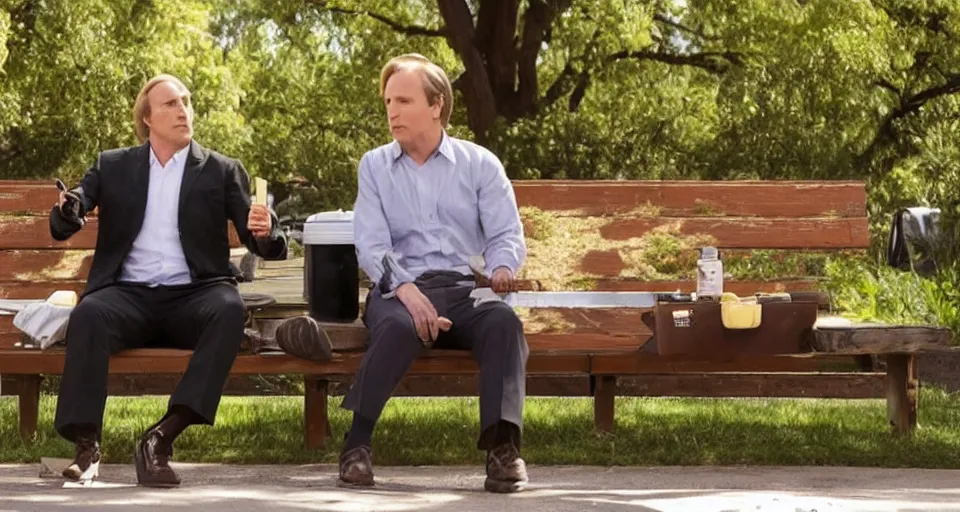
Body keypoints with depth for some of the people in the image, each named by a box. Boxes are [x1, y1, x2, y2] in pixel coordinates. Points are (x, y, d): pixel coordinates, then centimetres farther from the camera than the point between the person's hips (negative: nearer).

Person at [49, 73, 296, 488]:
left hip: (191, 297, 0)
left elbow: (261, 244, 6)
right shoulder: (112, 166, 16)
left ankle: (163, 436, -38)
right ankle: (86, 445, -35)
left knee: (229, 308, -34)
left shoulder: (222, 171, 13)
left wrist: (264, 232, -20)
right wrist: (67, 211, -18)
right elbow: (61, 227, 8)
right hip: (129, 295, 0)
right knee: (89, 313, -33)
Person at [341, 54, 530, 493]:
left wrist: (502, 267, -21)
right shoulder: (375, 166, 13)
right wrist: (405, 289, -20)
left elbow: (507, 235, 5)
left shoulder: (479, 164, 12)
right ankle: (357, 443, -32)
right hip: (401, 290, -1)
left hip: (466, 291, 1)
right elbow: (370, 243, 0)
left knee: (503, 321, -35)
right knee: (399, 326, -38)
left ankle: (502, 444, -42)